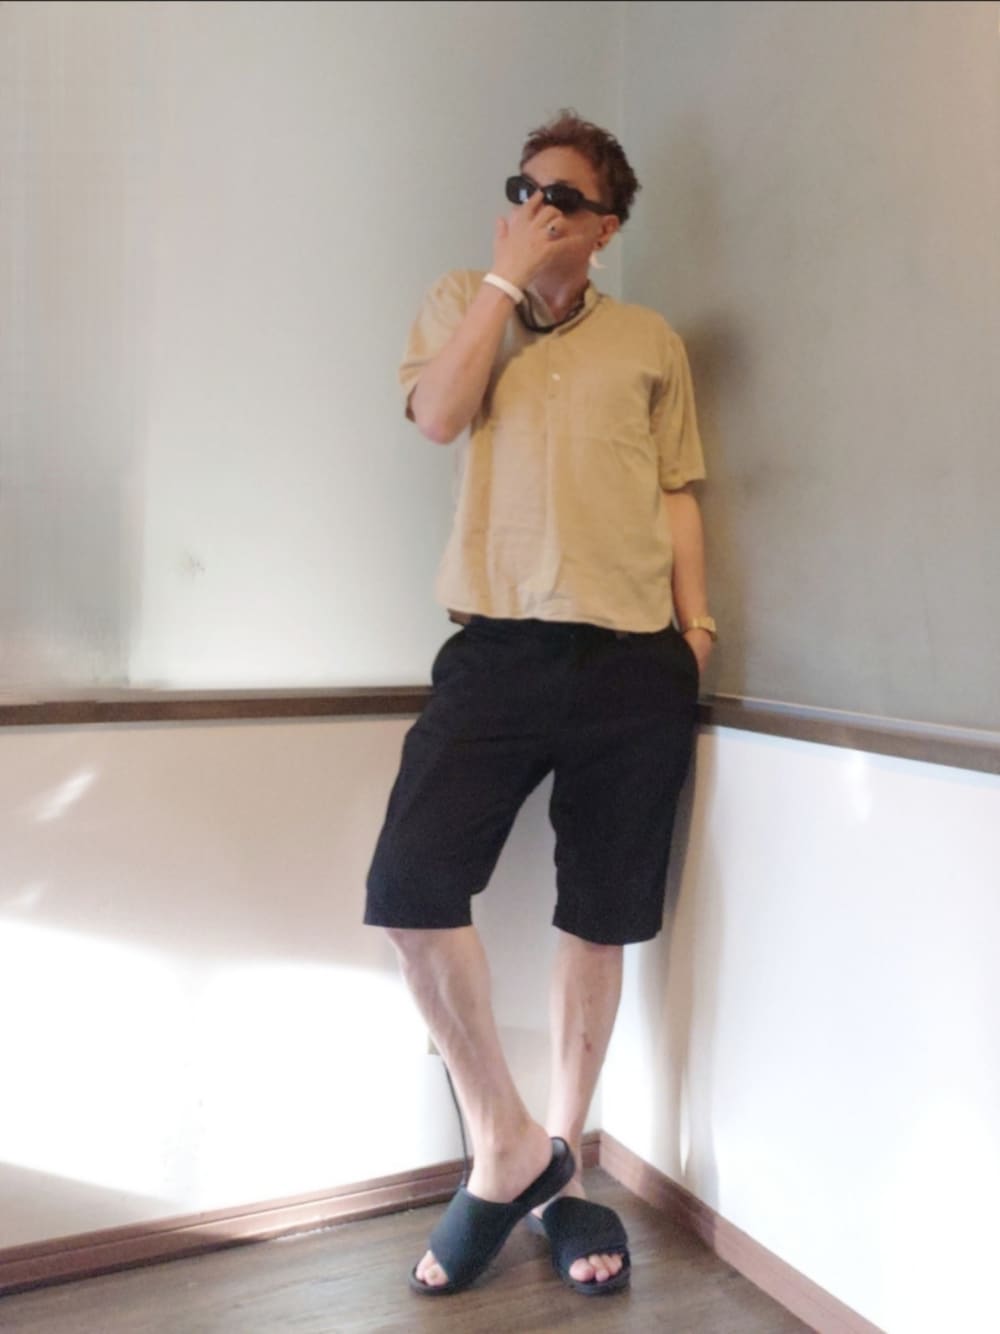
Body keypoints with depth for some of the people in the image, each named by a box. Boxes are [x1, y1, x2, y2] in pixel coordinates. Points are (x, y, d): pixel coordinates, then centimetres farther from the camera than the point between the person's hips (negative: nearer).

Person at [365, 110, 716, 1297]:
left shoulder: (650, 342, 15)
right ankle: (504, 1145, 6)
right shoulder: (461, 304, 15)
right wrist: (505, 274, -2)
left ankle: (557, 1167, 25)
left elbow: (676, 496, 15)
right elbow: (439, 414, -5)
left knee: (598, 921, 6)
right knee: (408, 889, -16)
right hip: (499, 650, 0)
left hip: (632, 665, 1)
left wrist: (696, 631, 6)